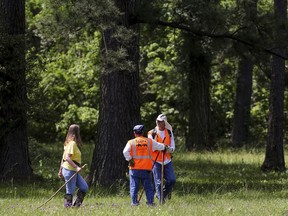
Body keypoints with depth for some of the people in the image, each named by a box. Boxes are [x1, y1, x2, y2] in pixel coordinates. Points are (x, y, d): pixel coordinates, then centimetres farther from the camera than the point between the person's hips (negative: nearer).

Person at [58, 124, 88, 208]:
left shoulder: (69, 143, 14)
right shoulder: (72, 143, -14)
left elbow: (63, 157, 18)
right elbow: (67, 158, -23)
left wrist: (61, 170, 21)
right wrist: (76, 167, -29)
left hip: (74, 171, 10)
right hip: (70, 170, -10)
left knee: (84, 187, 9)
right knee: (70, 191, -5)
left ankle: (76, 204, 11)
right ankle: (68, 205, 0)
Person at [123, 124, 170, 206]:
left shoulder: (131, 142, 0)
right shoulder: (150, 141, 6)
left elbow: (125, 152, -15)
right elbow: (161, 147, 12)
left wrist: (129, 160, -5)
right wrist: (164, 147, 33)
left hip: (135, 169, -1)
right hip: (146, 169, 1)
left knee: (134, 187, 4)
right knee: (148, 186, 9)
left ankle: (134, 202, 0)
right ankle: (150, 202, 3)